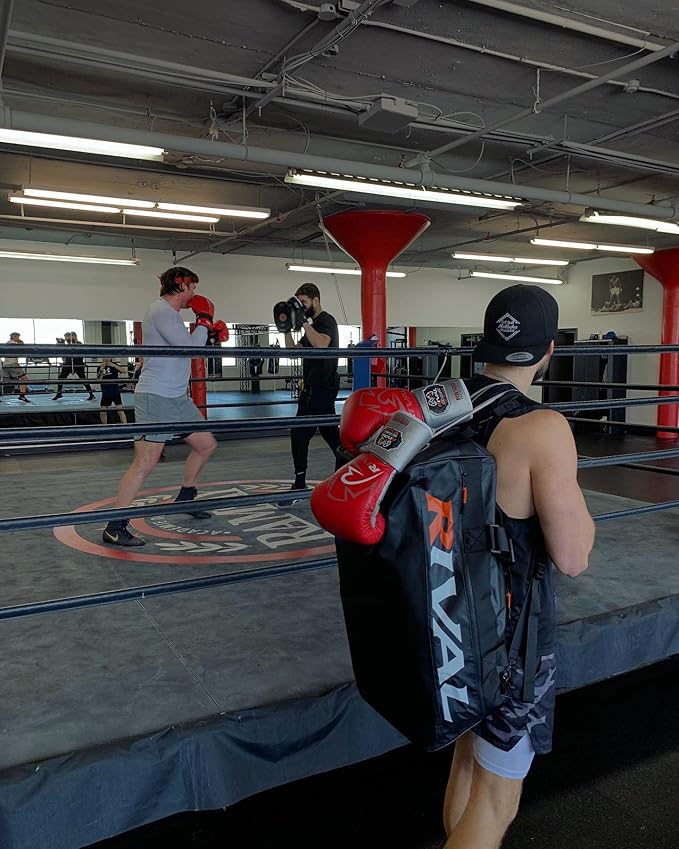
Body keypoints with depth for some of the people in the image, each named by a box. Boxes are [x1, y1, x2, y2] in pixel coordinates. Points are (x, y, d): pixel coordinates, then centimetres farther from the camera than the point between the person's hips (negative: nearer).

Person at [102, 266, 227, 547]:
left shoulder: (170, 313, 17)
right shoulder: (161, 311, -13)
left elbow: (188, 345, 26)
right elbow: (190, 347, -20)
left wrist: (209, 333, 11)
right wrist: (203, 321, -4)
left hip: (177, 398, 10)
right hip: (155, 398, -10)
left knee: (206, 444, 16)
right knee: (145, 463, -13)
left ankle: (184, 498, 33)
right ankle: (114, 528, -6)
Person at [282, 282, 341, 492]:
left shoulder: (326, 321, -10)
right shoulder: (313, 324, 20)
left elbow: (321, 344, -32)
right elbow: (294, 351, 18)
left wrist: (304, 322, -26)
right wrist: (287, 329, 5)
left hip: (322, 387, -10)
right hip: (313, 386, 10)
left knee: (299, 433, -9)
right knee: (329, 431, 15)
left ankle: (300, 483, -2)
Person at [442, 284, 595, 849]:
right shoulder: (543, 429, -25)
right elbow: (572, 559, -21)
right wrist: (572, 491, -4)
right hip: (511, 626, -7)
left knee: (472, 751, 28)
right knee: (497, 798, 12)